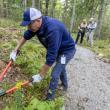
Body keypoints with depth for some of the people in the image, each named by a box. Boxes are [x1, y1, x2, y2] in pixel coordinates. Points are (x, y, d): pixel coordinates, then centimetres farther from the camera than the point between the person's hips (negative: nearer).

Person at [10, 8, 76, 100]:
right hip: (58, 49, 9)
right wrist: (15, 50, 5)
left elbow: (51, 57, -38)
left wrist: (40, 75, -29)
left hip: (67, 50, -8)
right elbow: (26, 36, 3)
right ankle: (65, 86, 53)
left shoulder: (52, 30, -41)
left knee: (54, 74, -7)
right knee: (61, 68, 26)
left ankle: (49, 97, 15)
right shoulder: (37, 25, -16)